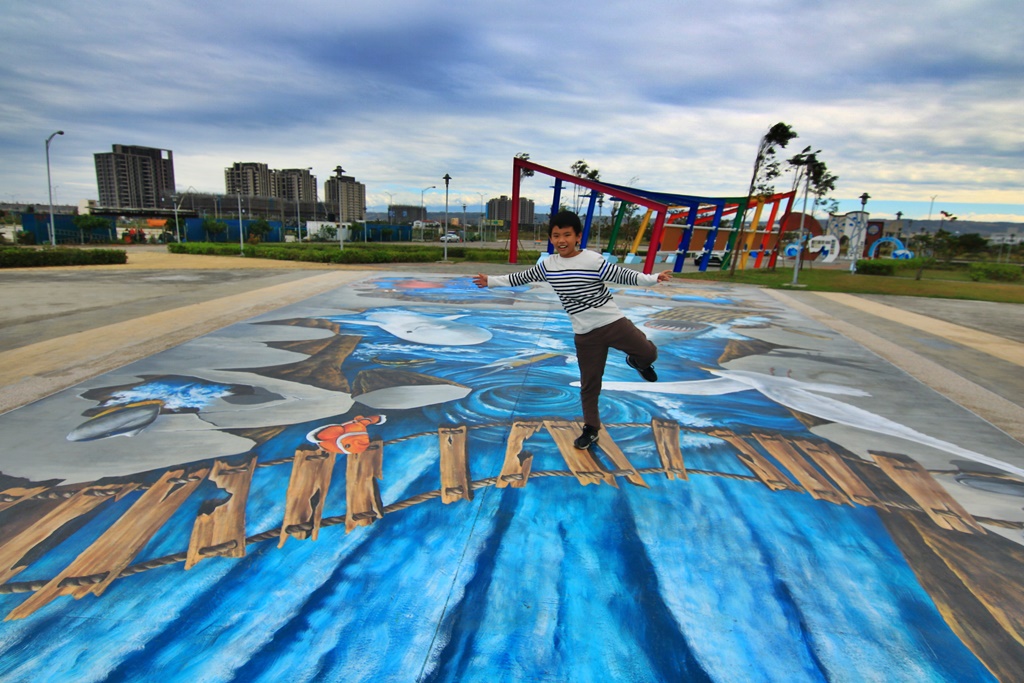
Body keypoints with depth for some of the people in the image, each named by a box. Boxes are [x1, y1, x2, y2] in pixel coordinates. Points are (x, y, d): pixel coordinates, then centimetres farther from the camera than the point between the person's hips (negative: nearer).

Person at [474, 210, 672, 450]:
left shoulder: (593, 260, -13)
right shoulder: (547, 265, 1)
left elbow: (622, 275, -13)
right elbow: (522, 277, 13)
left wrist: (652, 278, -25)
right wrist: (491, 280, 17)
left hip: (613, 322, -2)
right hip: (585, 334, 2)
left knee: (648, 353, -6)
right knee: (589, 384, 7)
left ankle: (637, 361, 32)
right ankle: (591, 430, 21)